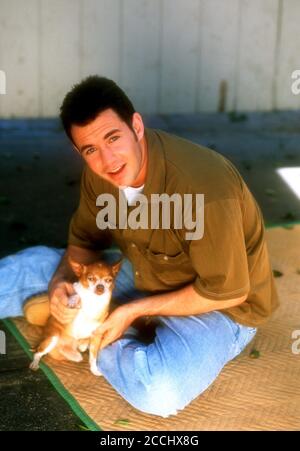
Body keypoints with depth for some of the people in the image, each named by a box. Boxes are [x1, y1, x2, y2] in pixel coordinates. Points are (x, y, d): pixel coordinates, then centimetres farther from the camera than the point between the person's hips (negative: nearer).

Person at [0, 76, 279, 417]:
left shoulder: (202, 189, -35)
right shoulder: (100, 171, -13)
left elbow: (227, 292, -25)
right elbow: (84, 240, 4)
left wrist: (135, 310, -22)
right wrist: (62, 281, -18)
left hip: (220, 306, -6)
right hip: (144, 275, 6)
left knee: (158, 392, -32)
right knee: (35, 264, 1)